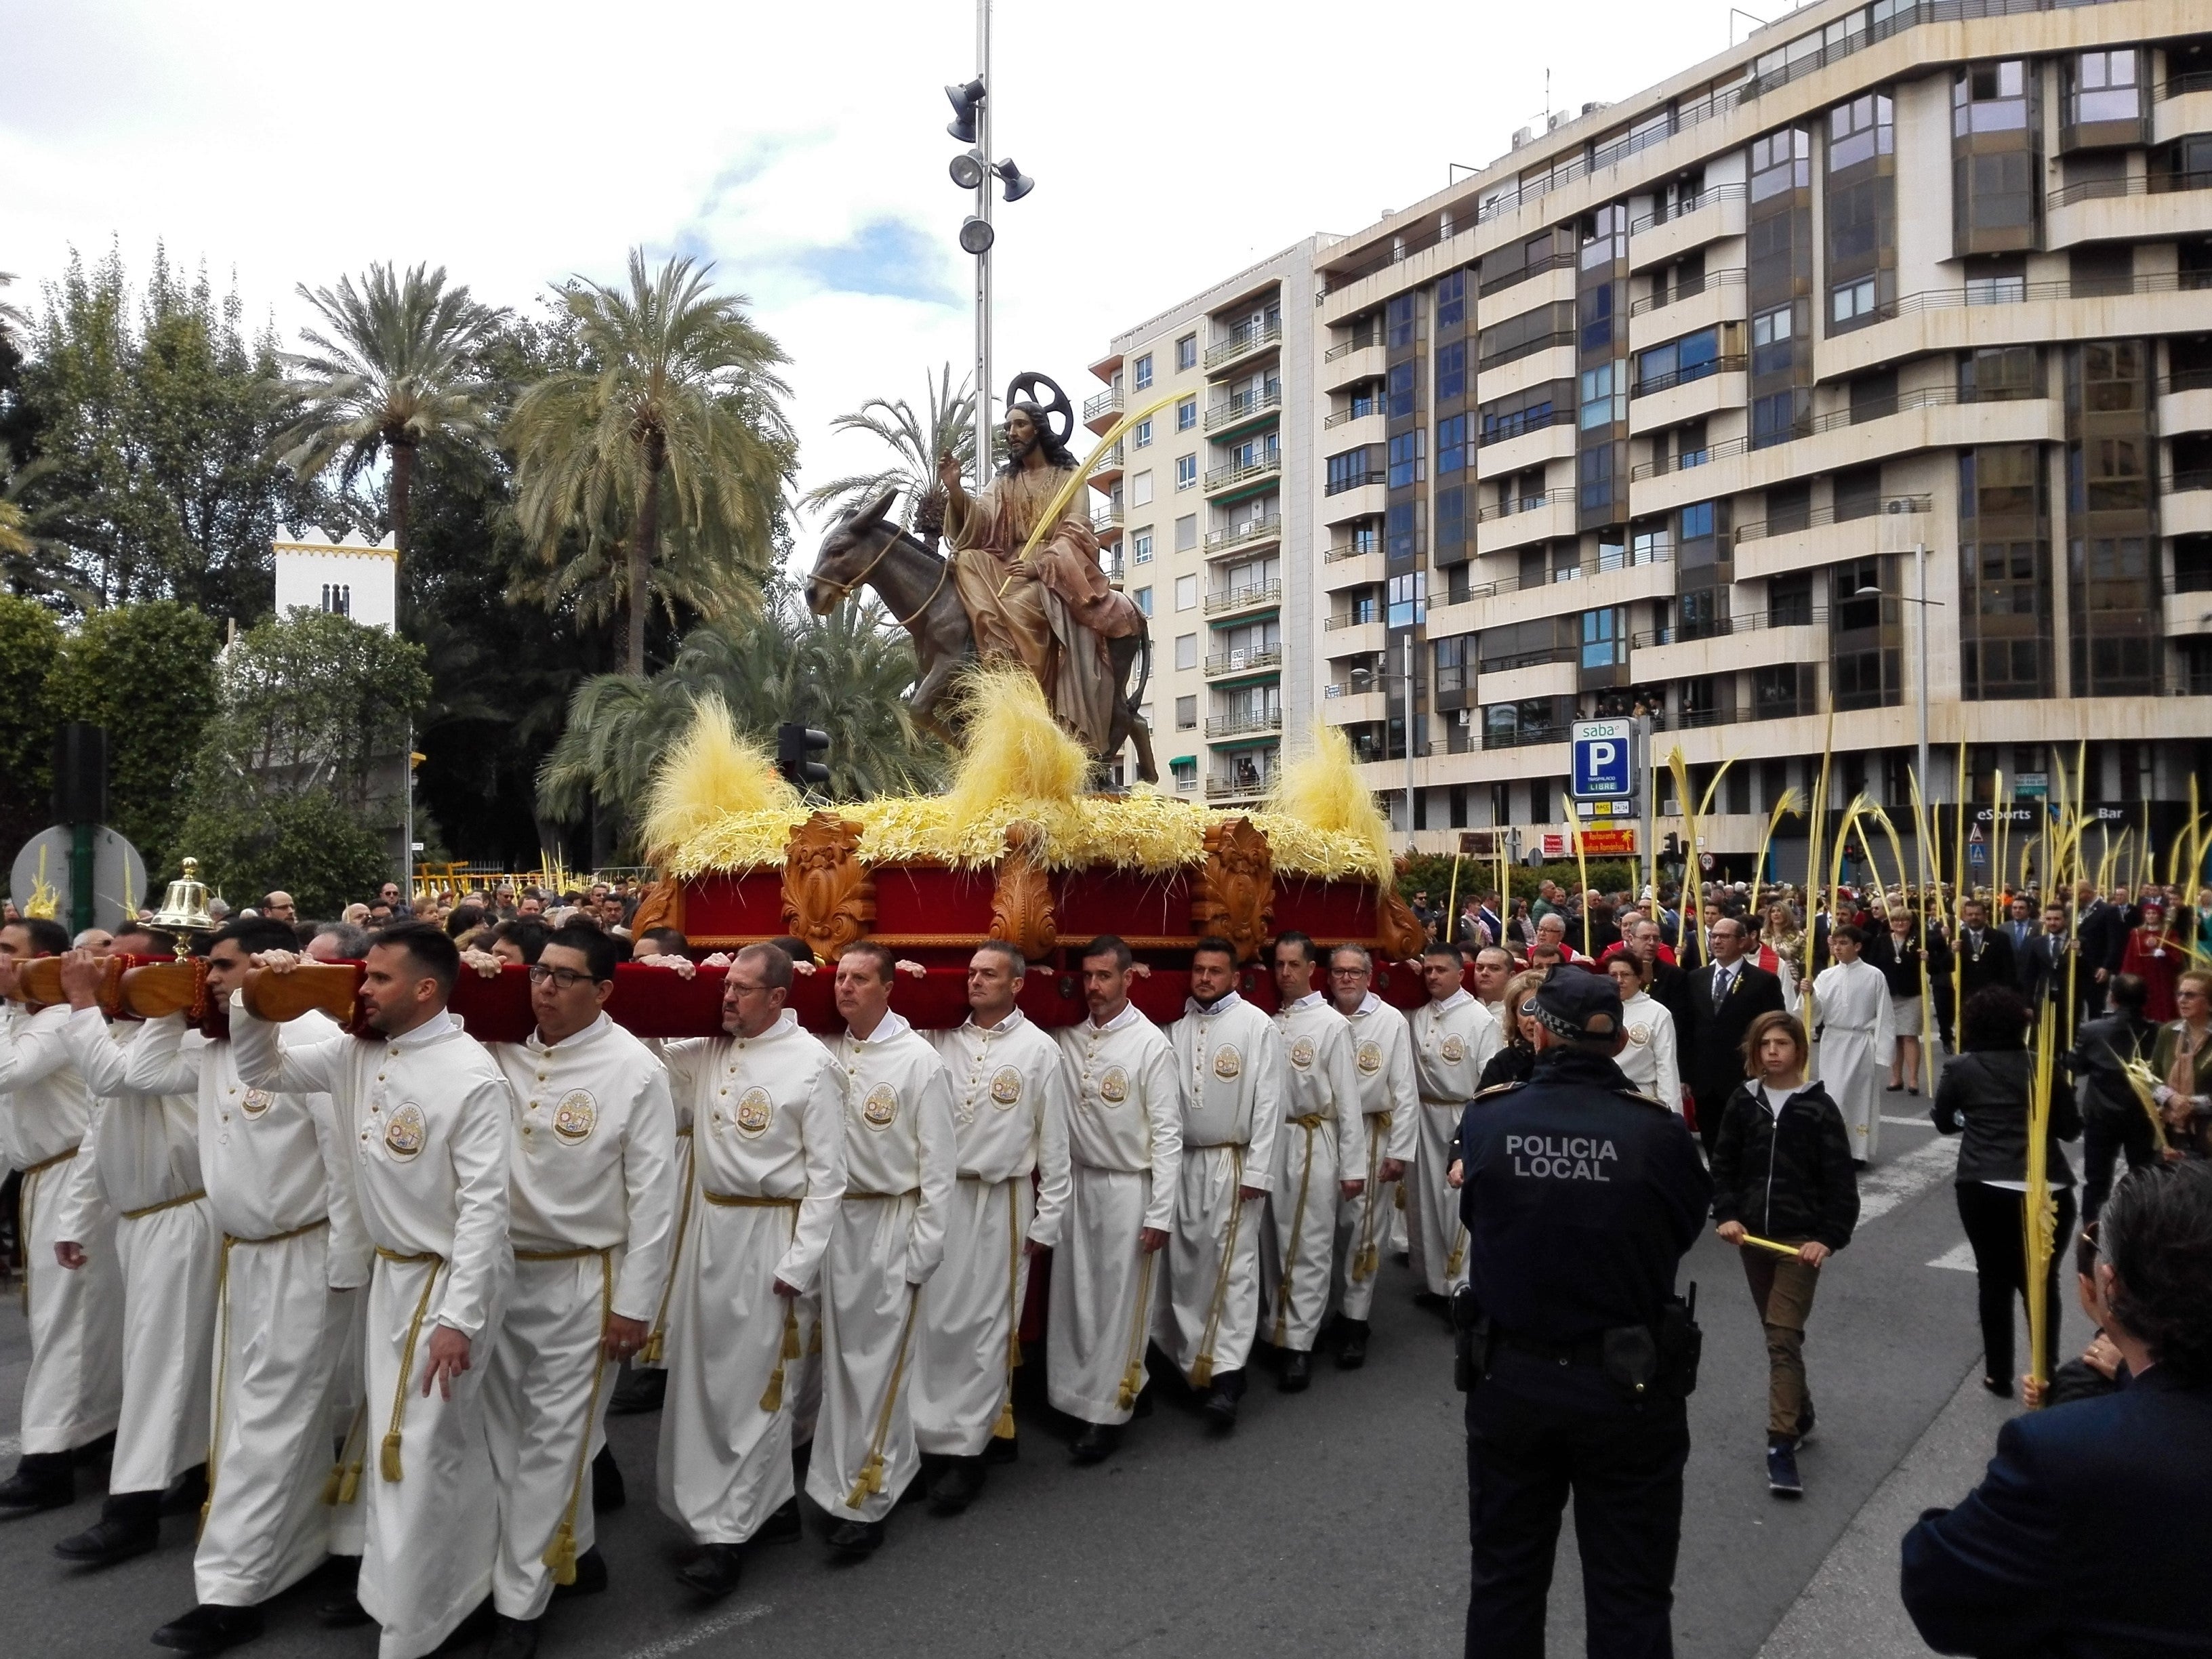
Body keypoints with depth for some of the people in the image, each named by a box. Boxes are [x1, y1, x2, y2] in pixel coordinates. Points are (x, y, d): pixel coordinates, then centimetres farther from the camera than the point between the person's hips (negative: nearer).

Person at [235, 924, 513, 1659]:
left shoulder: (472, 1075, -23)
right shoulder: (357, 1052, 0)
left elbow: (485, 1203, -23)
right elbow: (262, 1070, 12)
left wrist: (458, 1317, -23)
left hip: (450, 1277, -7)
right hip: (391, 1269, 7)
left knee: (415, 1450, 0)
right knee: (454, 1439, 20)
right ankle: (466, 1585, 38)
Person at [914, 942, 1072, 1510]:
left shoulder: (1039, 1050, -3)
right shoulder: (942, 1040, 4)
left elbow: (1053, 1140, -1)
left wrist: (1047, 1219, -1)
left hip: (1002, 1201, -3)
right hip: (941, 1195, 3)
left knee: (985, 1324, 4)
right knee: (935, 1318, 8)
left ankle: (967, 1449, 15)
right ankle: (993, 1424, 24)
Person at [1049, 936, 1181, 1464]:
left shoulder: (1151, 1044, -11)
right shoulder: (1067, 1036, 1)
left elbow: (1167, 1133, -10)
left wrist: (1160, 1214, -12)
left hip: (1128, 1187, -4)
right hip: (1077, 1180, 4)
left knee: (1120, 1300, 5)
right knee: (1075, 1295, 11)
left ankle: (1108, 1411, 17)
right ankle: (1076, 1395, 26)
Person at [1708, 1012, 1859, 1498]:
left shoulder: (1819, 1108, -7)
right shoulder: (1742, 1103, 2)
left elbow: (1840, 1182, -6)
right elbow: (1723, 1166, 6)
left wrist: (1829, 1238, -14)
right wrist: (1726, 1215, -8)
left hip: (1801, 1239, -4)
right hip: (1753, 1236, 4)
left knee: (1784, 1336, -11)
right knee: (1777, 1334, 17)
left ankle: (1781, 1444, -9)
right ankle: (1800, 1413, 36)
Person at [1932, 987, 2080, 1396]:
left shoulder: (1961, 1069, 2)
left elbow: (1943, 1123, 15)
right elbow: (2071, 1128, 10)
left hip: (1984, 1190, -1)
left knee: (1994, 1280, 12)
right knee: (2042, 1281, 17)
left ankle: (1998, 1374, 18)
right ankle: (2046, 1374, 21)